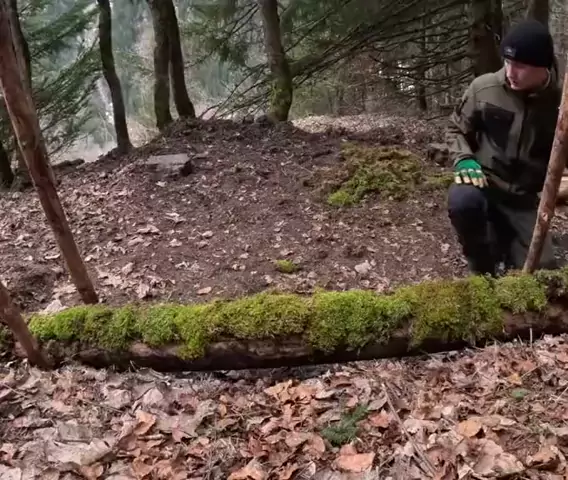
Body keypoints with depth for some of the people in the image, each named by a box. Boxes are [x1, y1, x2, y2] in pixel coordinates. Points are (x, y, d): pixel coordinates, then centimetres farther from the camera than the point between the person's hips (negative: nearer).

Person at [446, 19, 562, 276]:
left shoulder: (559, 103, -8)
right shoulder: (484, 88, -10)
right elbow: (456, 129, 5)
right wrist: (464, 160, -14)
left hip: (524, 200, 1)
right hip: (483, 183, -1)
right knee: (462, 199, -38)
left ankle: (504, 244, 28)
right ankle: (482, 271, -10)